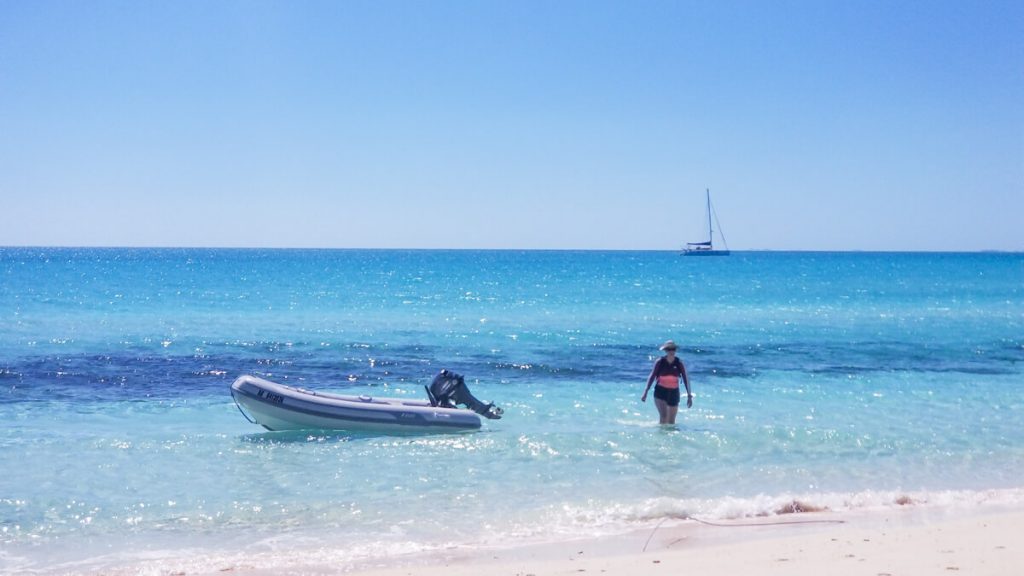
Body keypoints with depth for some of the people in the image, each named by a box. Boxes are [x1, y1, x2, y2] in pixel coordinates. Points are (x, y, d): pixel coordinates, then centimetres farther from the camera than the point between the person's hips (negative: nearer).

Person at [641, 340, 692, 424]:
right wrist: (645, 392, -3)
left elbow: (686, 379, 0)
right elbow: (652, 376, 0)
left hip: (674, 393, 2)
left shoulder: (679, 363, -3)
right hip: (660, 392, -2)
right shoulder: (660, 362, -7)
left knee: (671, 421, 6)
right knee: (663, 416, -18)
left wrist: (689, 396, -4)